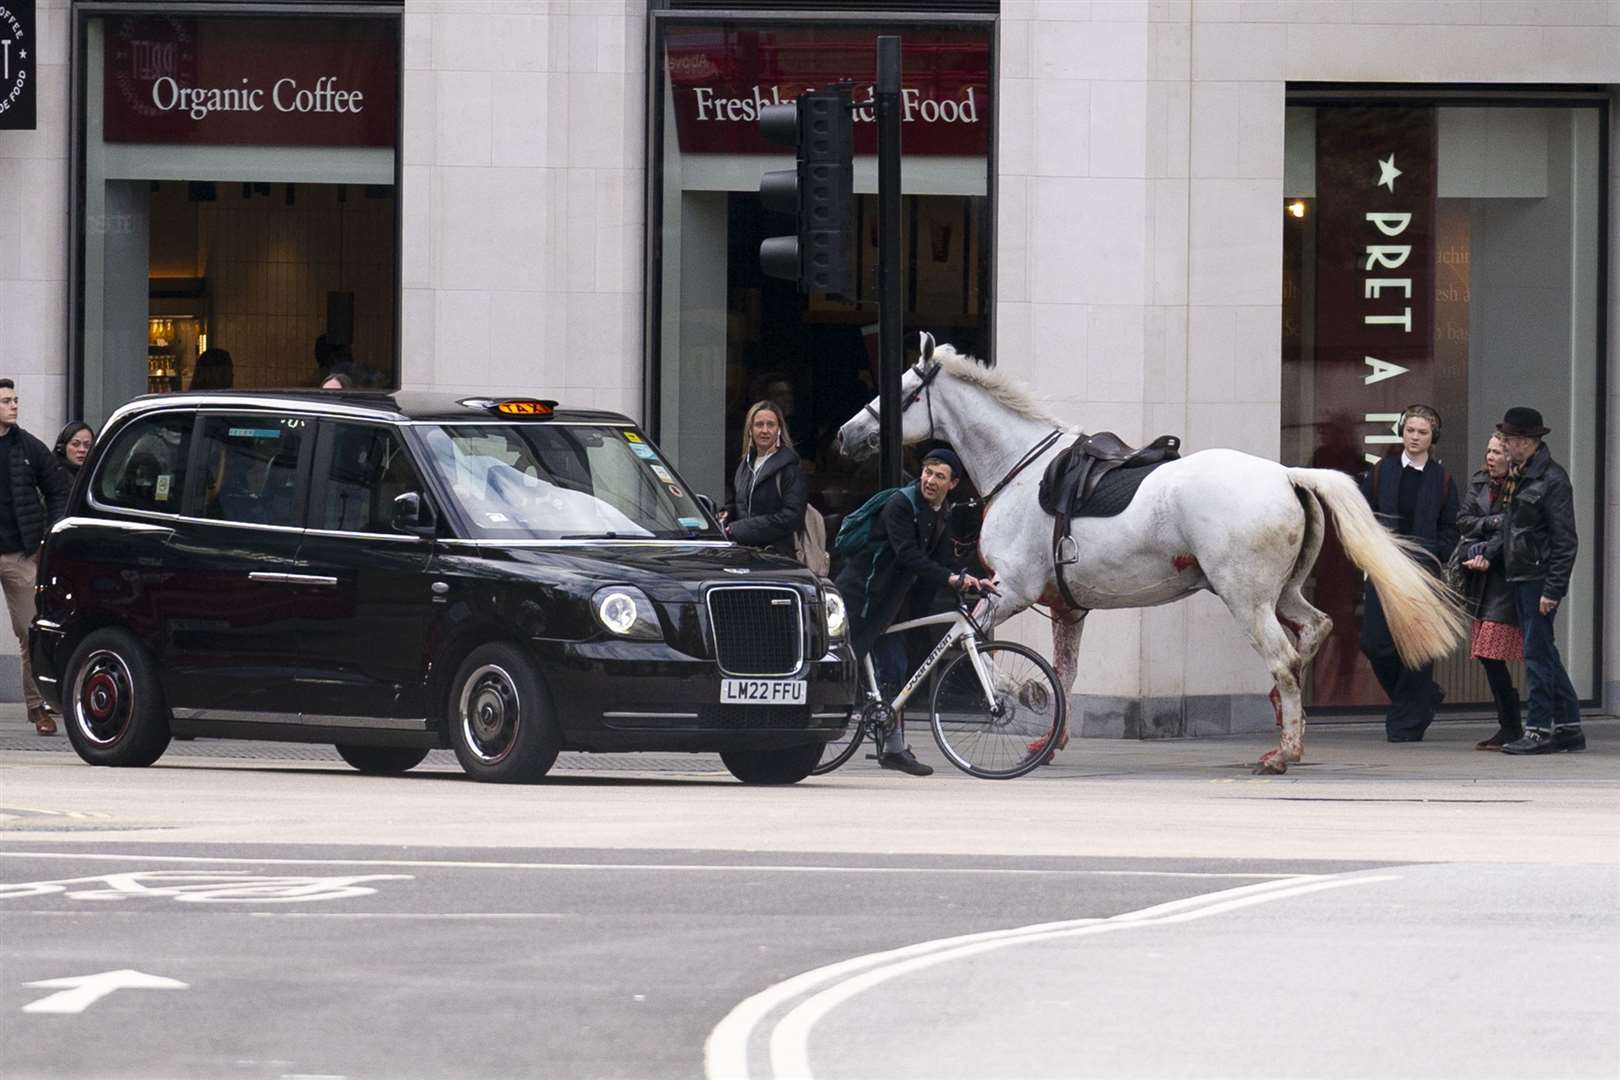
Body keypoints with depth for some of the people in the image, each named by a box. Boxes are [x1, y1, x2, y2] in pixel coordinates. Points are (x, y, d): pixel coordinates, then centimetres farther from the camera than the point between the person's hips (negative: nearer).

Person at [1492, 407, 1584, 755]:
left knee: (1537, 654, -7)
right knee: (1544, 654, 13)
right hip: (1522, 579, 10)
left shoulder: (1552, 479, -14)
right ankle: (1569, 727, 19)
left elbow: (1565, 540, -17)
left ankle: (1539, 730, -4)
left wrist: (1553, 589, -19)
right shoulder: (1519, 476, 13)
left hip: (1540, 578, -10)